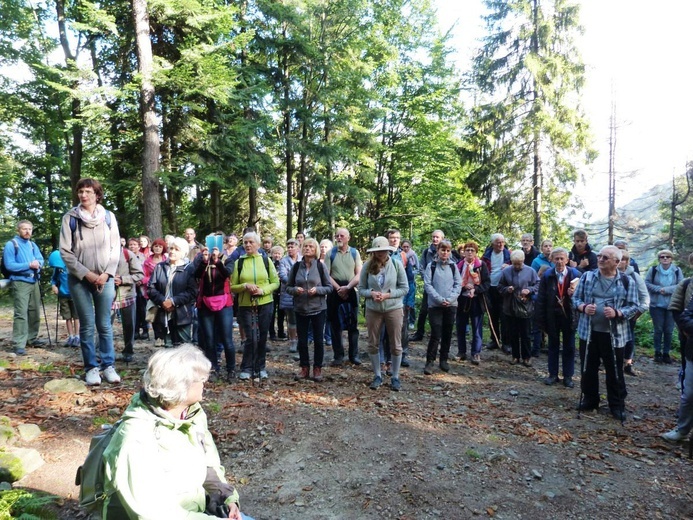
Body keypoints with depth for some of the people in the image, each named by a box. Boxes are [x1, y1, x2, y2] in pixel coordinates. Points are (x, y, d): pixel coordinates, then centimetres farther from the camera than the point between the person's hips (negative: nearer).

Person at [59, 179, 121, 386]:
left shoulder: (108, 217, 2)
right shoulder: (70, 218, -1)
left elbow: (115, 248, 3)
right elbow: (65, 251, -3)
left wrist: (106, 274, -7)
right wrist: (86, 274, -10)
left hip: (105, 278, 1)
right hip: (79, 279, -1)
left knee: (105, 325, 5)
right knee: (87, 325, 2)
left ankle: (108, 366, 12)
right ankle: (91, 368, 11)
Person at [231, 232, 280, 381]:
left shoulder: (266, 260, 3)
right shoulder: (239, 262, 2)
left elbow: (275, 283, 2)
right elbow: (232, 286, 1)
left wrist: (263, 290, -14)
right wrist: (245, 286, -17)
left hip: (265, 304, 1)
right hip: (246, 306, -1)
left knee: (262, 337, 8)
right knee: (251, 338, -7)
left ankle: (261, 368, 22)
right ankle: (246, 369, 9)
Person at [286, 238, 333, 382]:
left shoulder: (321, 266, -4)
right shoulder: (296, 266, 2)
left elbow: (329, 287, -1)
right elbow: (288, 287, 7)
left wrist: (317, 290, -18)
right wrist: (295, 290, -14)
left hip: (318, 308, -2)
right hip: (300, 309, 2)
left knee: (318, 340, 5)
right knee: (302, 340, 8)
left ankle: (317, 369, 18)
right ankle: (304, 368, 22)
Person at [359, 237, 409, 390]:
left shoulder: (397, 264, -8)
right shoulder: (367, 266, -6)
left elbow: (405, 288, -5)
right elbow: (361, 289, 0)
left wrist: (388, 295, -17)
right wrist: (371, 293, -20)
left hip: (394, 309, -1)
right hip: (373, 310, 1)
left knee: (396, 345, 7)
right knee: (373, 344, 10)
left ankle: (395, 377, 24)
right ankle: (377, 376, 28)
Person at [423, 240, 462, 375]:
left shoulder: (453, 266, 7)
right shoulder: (431, 266, -1)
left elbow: (458, 284, 4)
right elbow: (427, 285, -6)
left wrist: (450, 299, -10)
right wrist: (439, 299, -16)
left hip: (451, 305, 3)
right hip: (435, 305, -3)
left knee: (447, 334, 10)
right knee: (436, 335, -8)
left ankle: (444, 360, 23)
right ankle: (429, 362, 2)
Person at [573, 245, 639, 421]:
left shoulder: (626, 282, -4)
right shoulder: (587, 277, 2)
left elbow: (633, 306, -3)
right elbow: (575, 298, 7)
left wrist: (617, 313, -21)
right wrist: (583, 307, -14)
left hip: (614, 334, -2)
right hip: (589, 332, 2)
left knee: (615, 372, 9)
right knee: (588, 369, 13)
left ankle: (617, 405, 26)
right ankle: (589, 399, 31)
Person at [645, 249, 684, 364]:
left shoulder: (677, 270, -3)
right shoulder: (653, 269, -4)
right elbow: (646, 283, -3)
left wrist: (666, 289, -19)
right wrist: (659, 289, -18)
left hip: (672, 305, 1)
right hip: (656, 305, -1)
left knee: (669, 330, 7)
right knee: (658, 329, 8)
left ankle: (666, 353, 20)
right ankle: (657, 352, 19)